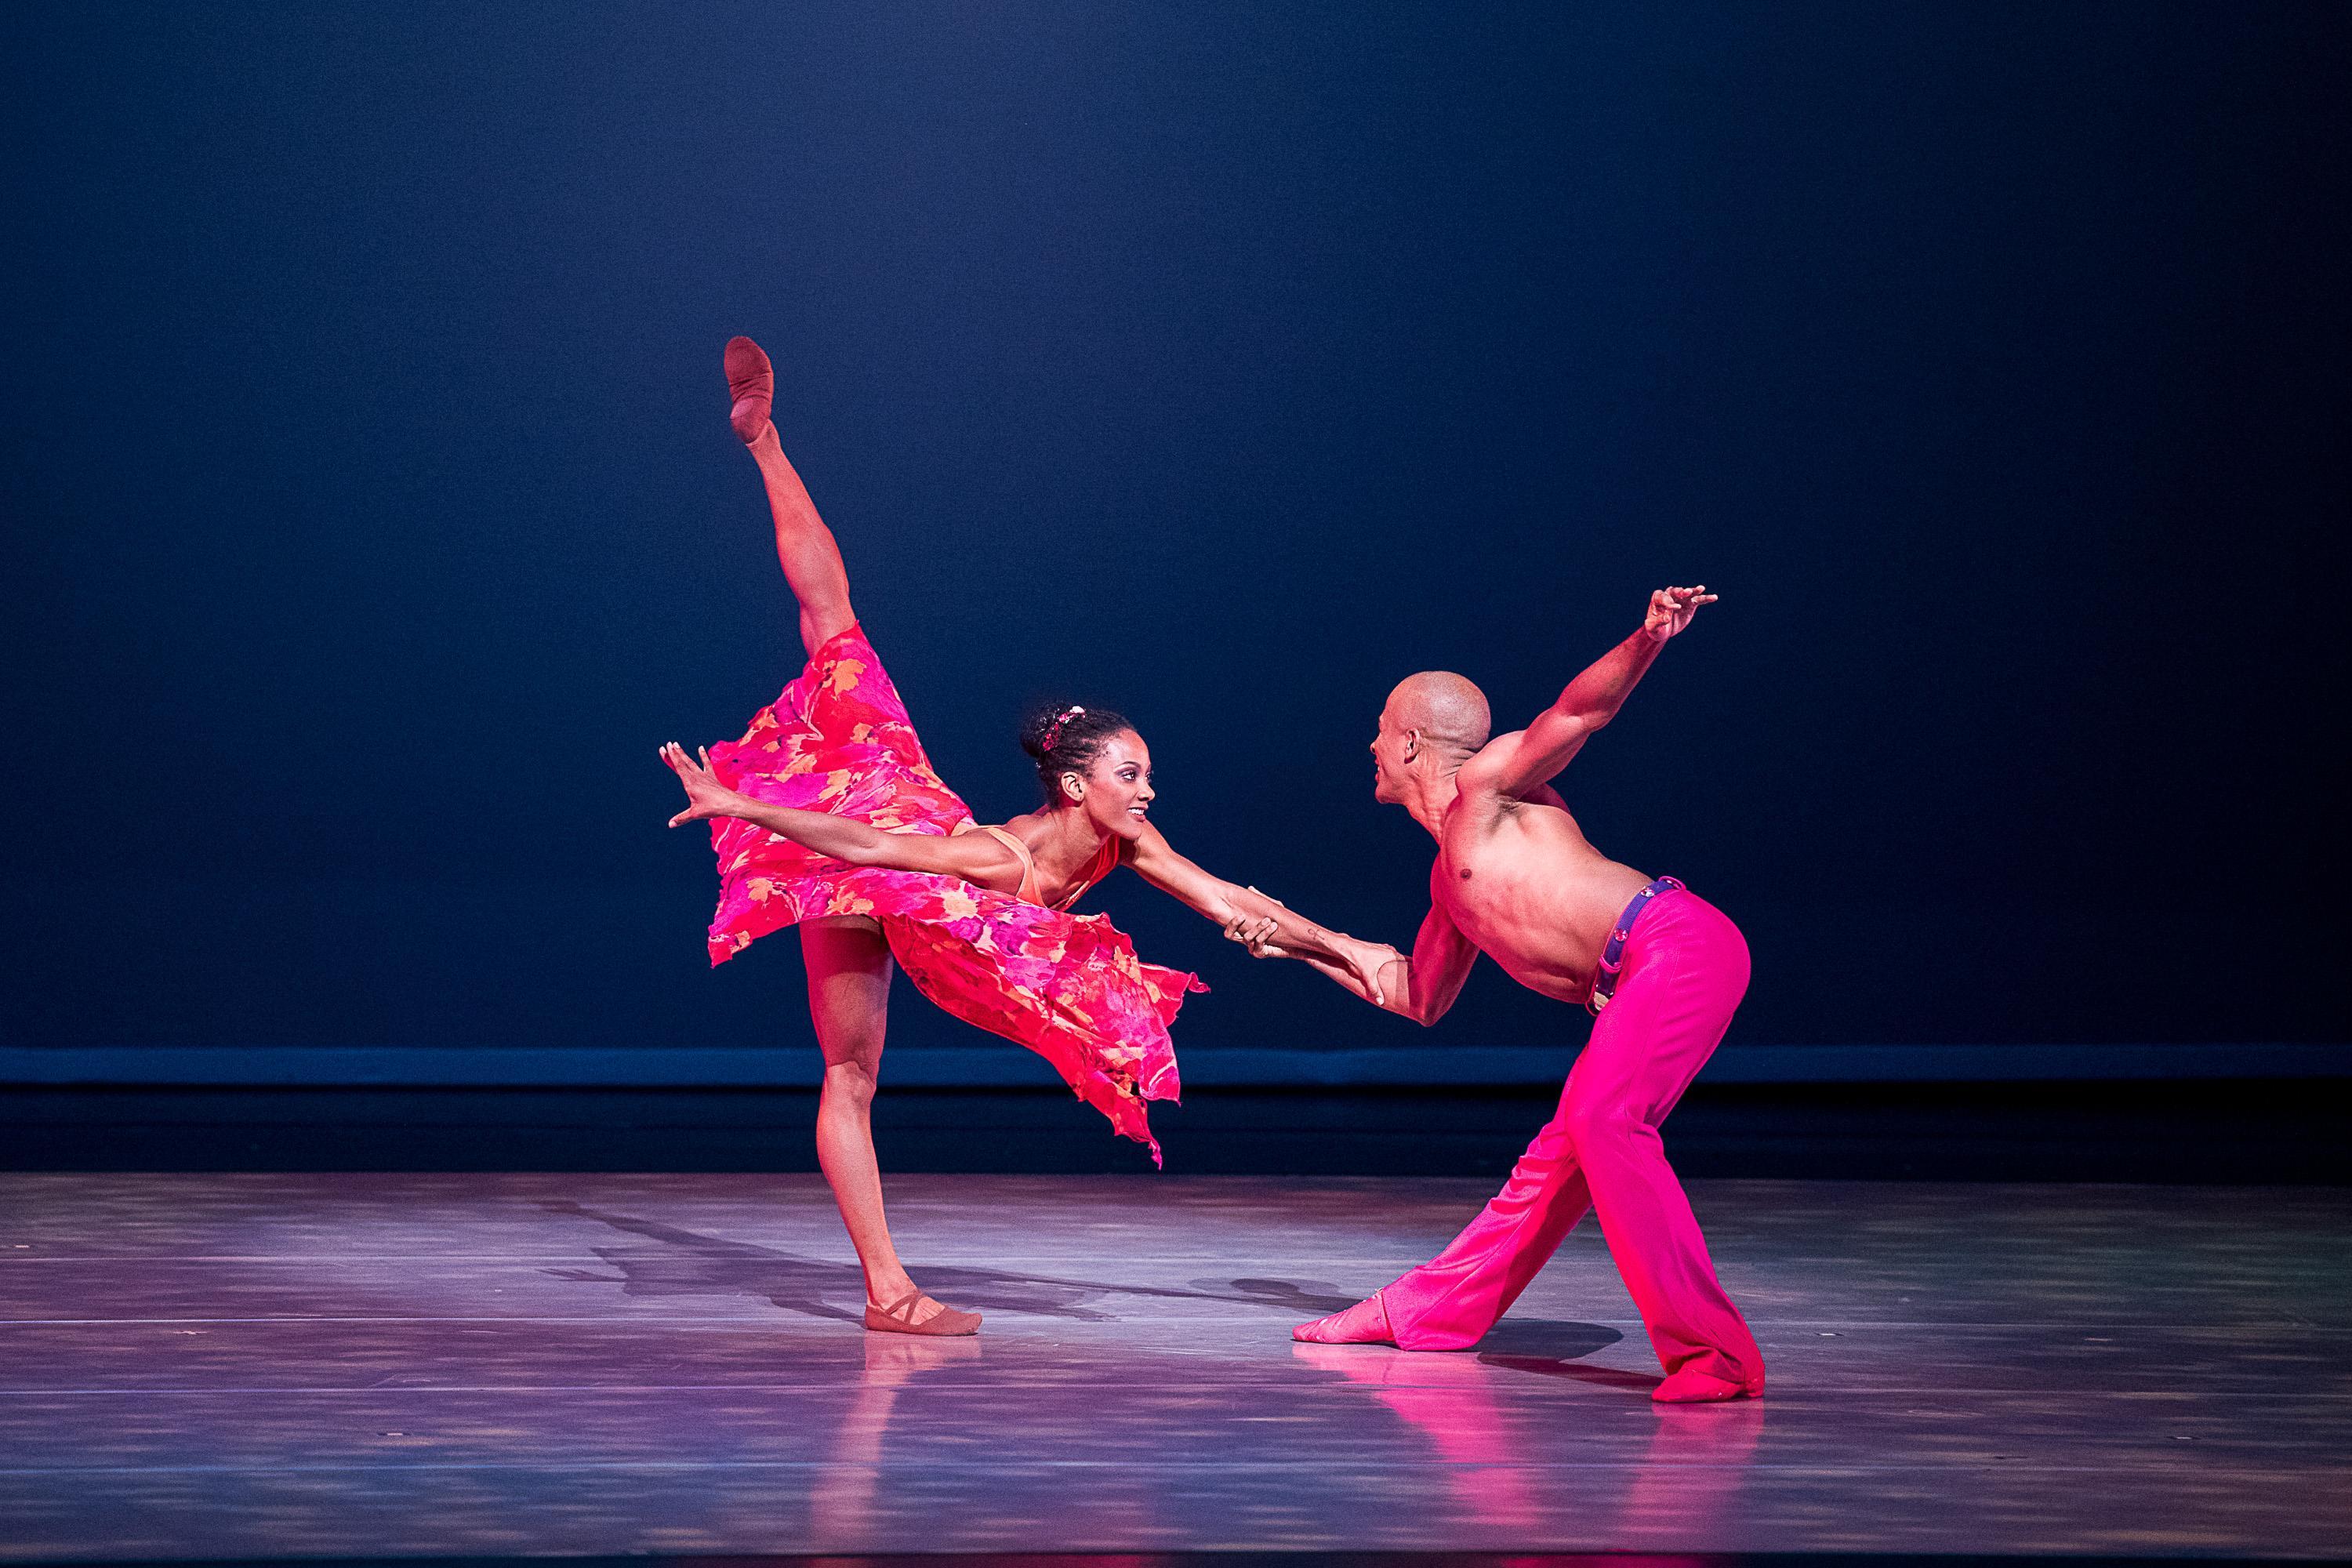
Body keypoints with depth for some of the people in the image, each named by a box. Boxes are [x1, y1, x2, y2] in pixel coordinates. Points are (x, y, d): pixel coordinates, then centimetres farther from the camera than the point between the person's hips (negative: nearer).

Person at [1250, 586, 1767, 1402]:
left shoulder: (1487, 780, 3)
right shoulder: (1450, 876, 27)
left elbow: (1581, 708, -11)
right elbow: (1418, 997, 38)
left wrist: (1644, 643, -31)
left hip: (1679, 943, -9)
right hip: (1633, 987, 9)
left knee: (1603, 1118, -26)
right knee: (1558, 1157, 18)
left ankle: (1712, 1352, -30)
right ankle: (1421, 1314, 32)